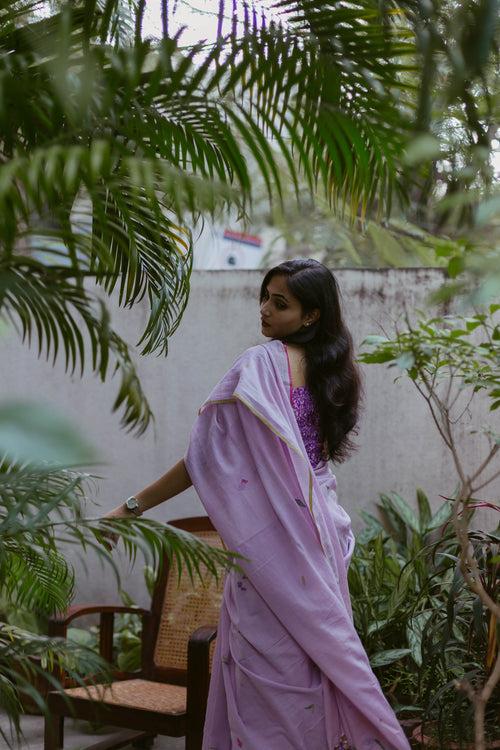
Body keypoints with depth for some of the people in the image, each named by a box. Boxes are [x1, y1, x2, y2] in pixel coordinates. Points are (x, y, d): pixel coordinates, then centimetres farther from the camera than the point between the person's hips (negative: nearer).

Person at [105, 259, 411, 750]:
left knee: (269, 666, -1)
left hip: (271, 541, -8)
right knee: (316, 654, 14)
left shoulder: (260, 364, -13)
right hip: (320, 537, 8)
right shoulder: (328, 369, 10)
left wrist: (133, 506, -10)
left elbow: (209, 456, -16)